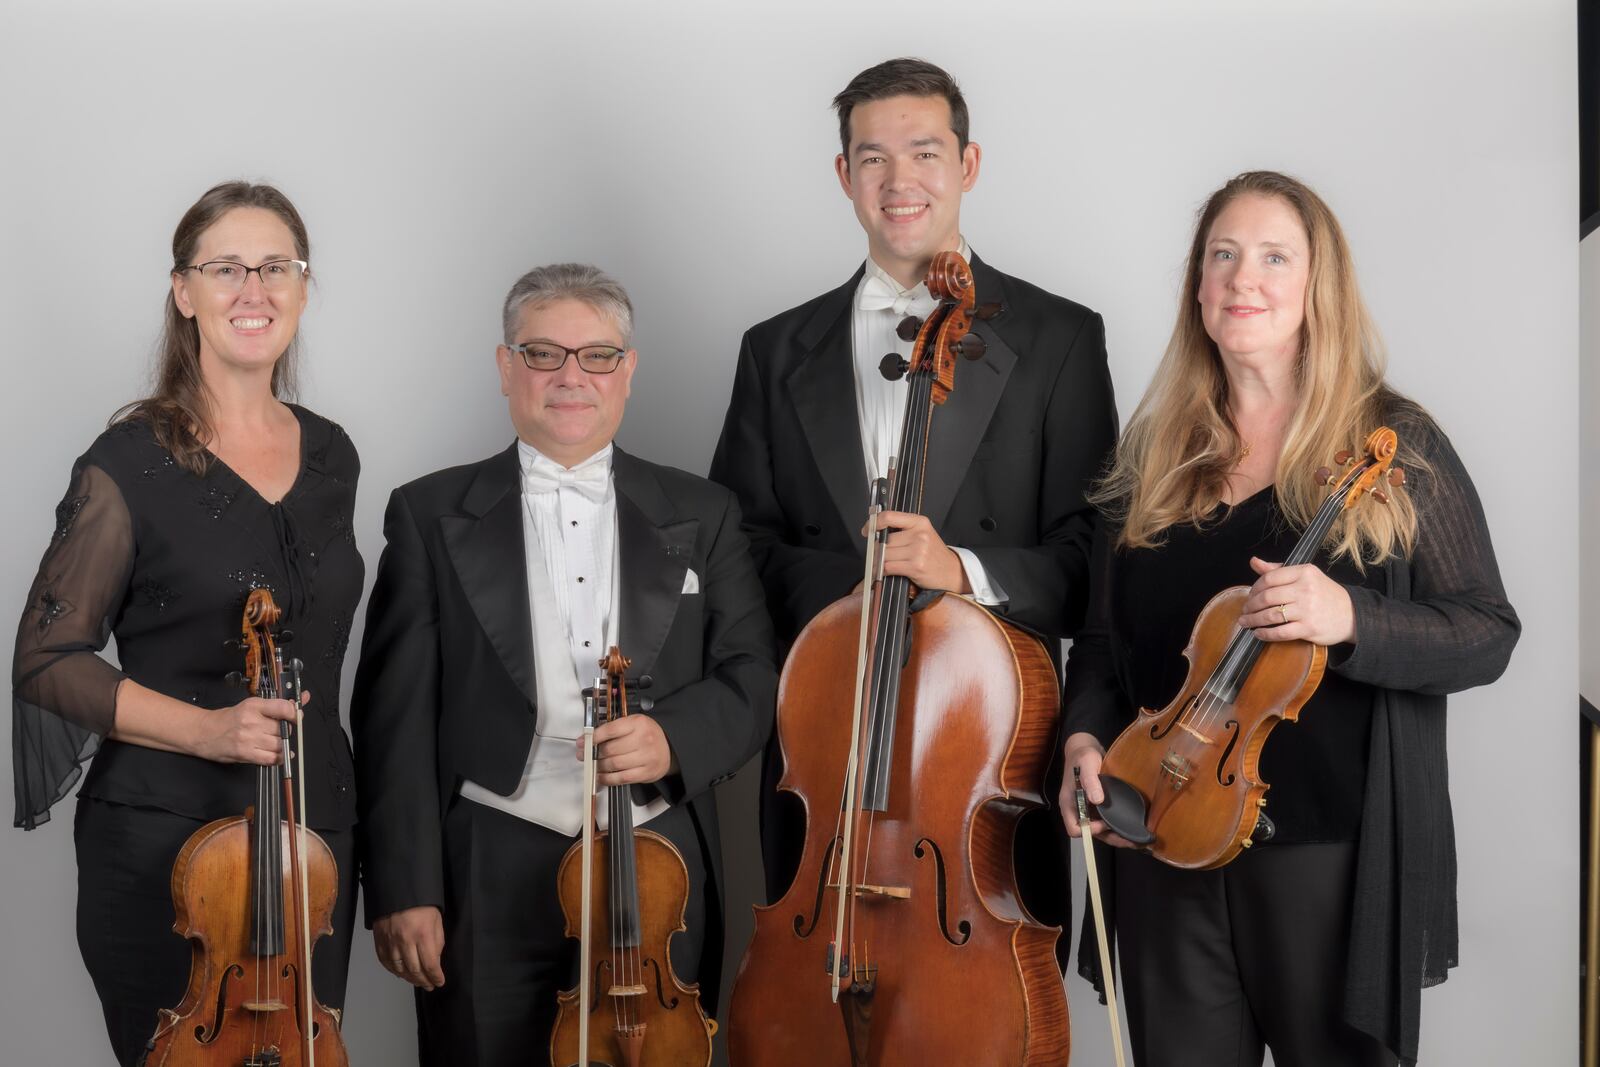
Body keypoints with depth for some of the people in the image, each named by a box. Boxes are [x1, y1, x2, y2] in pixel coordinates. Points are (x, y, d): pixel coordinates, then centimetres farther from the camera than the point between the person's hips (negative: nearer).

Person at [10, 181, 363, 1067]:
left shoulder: (331, 456, 8)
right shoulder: (132, 462, -8)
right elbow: (46, 659, -9)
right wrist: (203, 728, -20)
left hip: (315, 836, 5)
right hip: (165, 839, -5)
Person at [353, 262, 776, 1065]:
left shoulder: (701, 516, 11)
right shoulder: (432, 516, 5)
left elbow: (753, 677, 8)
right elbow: (396, 714, 1)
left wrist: (675, 736, -14)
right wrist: (403, 888, -6)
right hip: (488, 880, -1)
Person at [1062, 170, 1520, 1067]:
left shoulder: (1395, 445, -2)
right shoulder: (1154, 455, 9)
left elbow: (1487, 637, -6)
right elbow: (1107, 635, 16)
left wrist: (1349, 620, -23)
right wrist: (1088, 732, -4)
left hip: (1336, 856, -3)